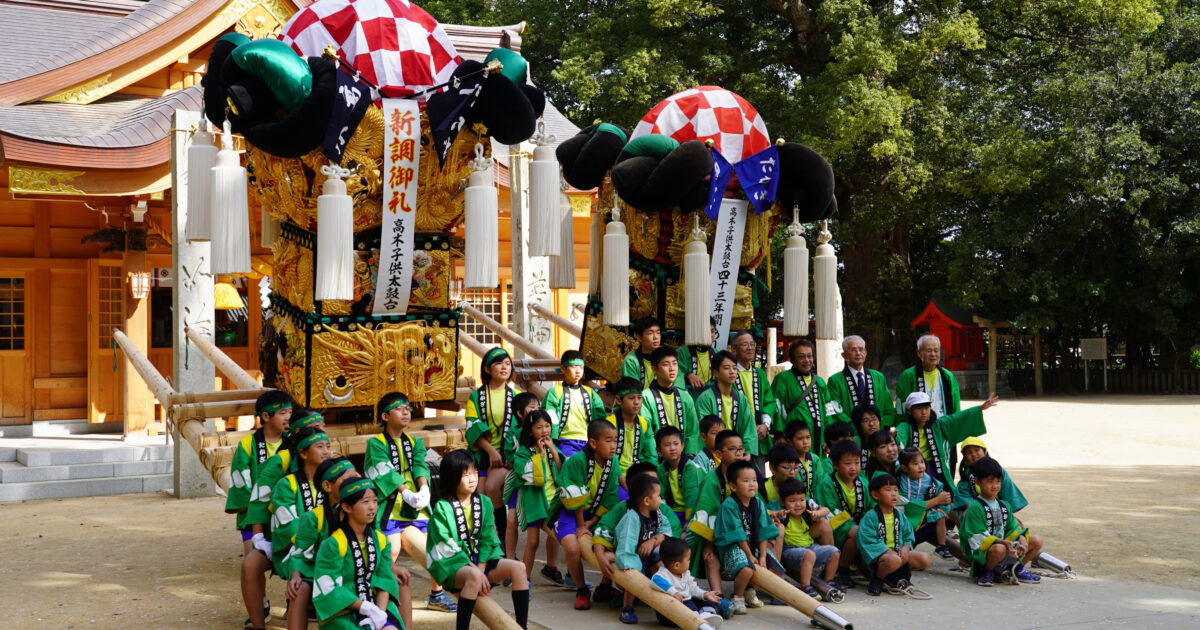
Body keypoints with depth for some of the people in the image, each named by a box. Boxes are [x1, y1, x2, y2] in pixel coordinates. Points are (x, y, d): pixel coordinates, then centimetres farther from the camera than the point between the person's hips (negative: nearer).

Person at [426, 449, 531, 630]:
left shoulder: (484, 503, 4)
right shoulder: (442, 508, -10)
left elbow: (487, 540, 1)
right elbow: (447, 548, -13)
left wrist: (481, 569, -13)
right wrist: (476, 572, -18)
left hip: (480, 561, 6)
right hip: (451, 564, -5)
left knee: (518, 568, -16)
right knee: (474, 575, -38)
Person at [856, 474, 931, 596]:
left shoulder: (900, 516, 13)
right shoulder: (870, 517, -9)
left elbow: (908, 536, 13)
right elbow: (868, 540, -17)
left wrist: (905, 548, -10)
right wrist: (889, 552, -22)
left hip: (896, 552, 7)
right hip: (878, 554, -7)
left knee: (925, 559, -14)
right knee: (893, 560, -41)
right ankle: (877, 578, -7)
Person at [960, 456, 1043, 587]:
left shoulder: (1004, 505, 16)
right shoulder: (975, 507, -10)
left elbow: (1013, 527, 13)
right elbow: (979, 536, -17)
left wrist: (1022, 539, -11)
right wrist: (1003, 543, -28)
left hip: (1004, 543, 7)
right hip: (982, 551, -7)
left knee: (1037, 541, -4)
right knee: (999, 549, -42)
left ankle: (1018, 569, 15)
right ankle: (987, 571, -9)